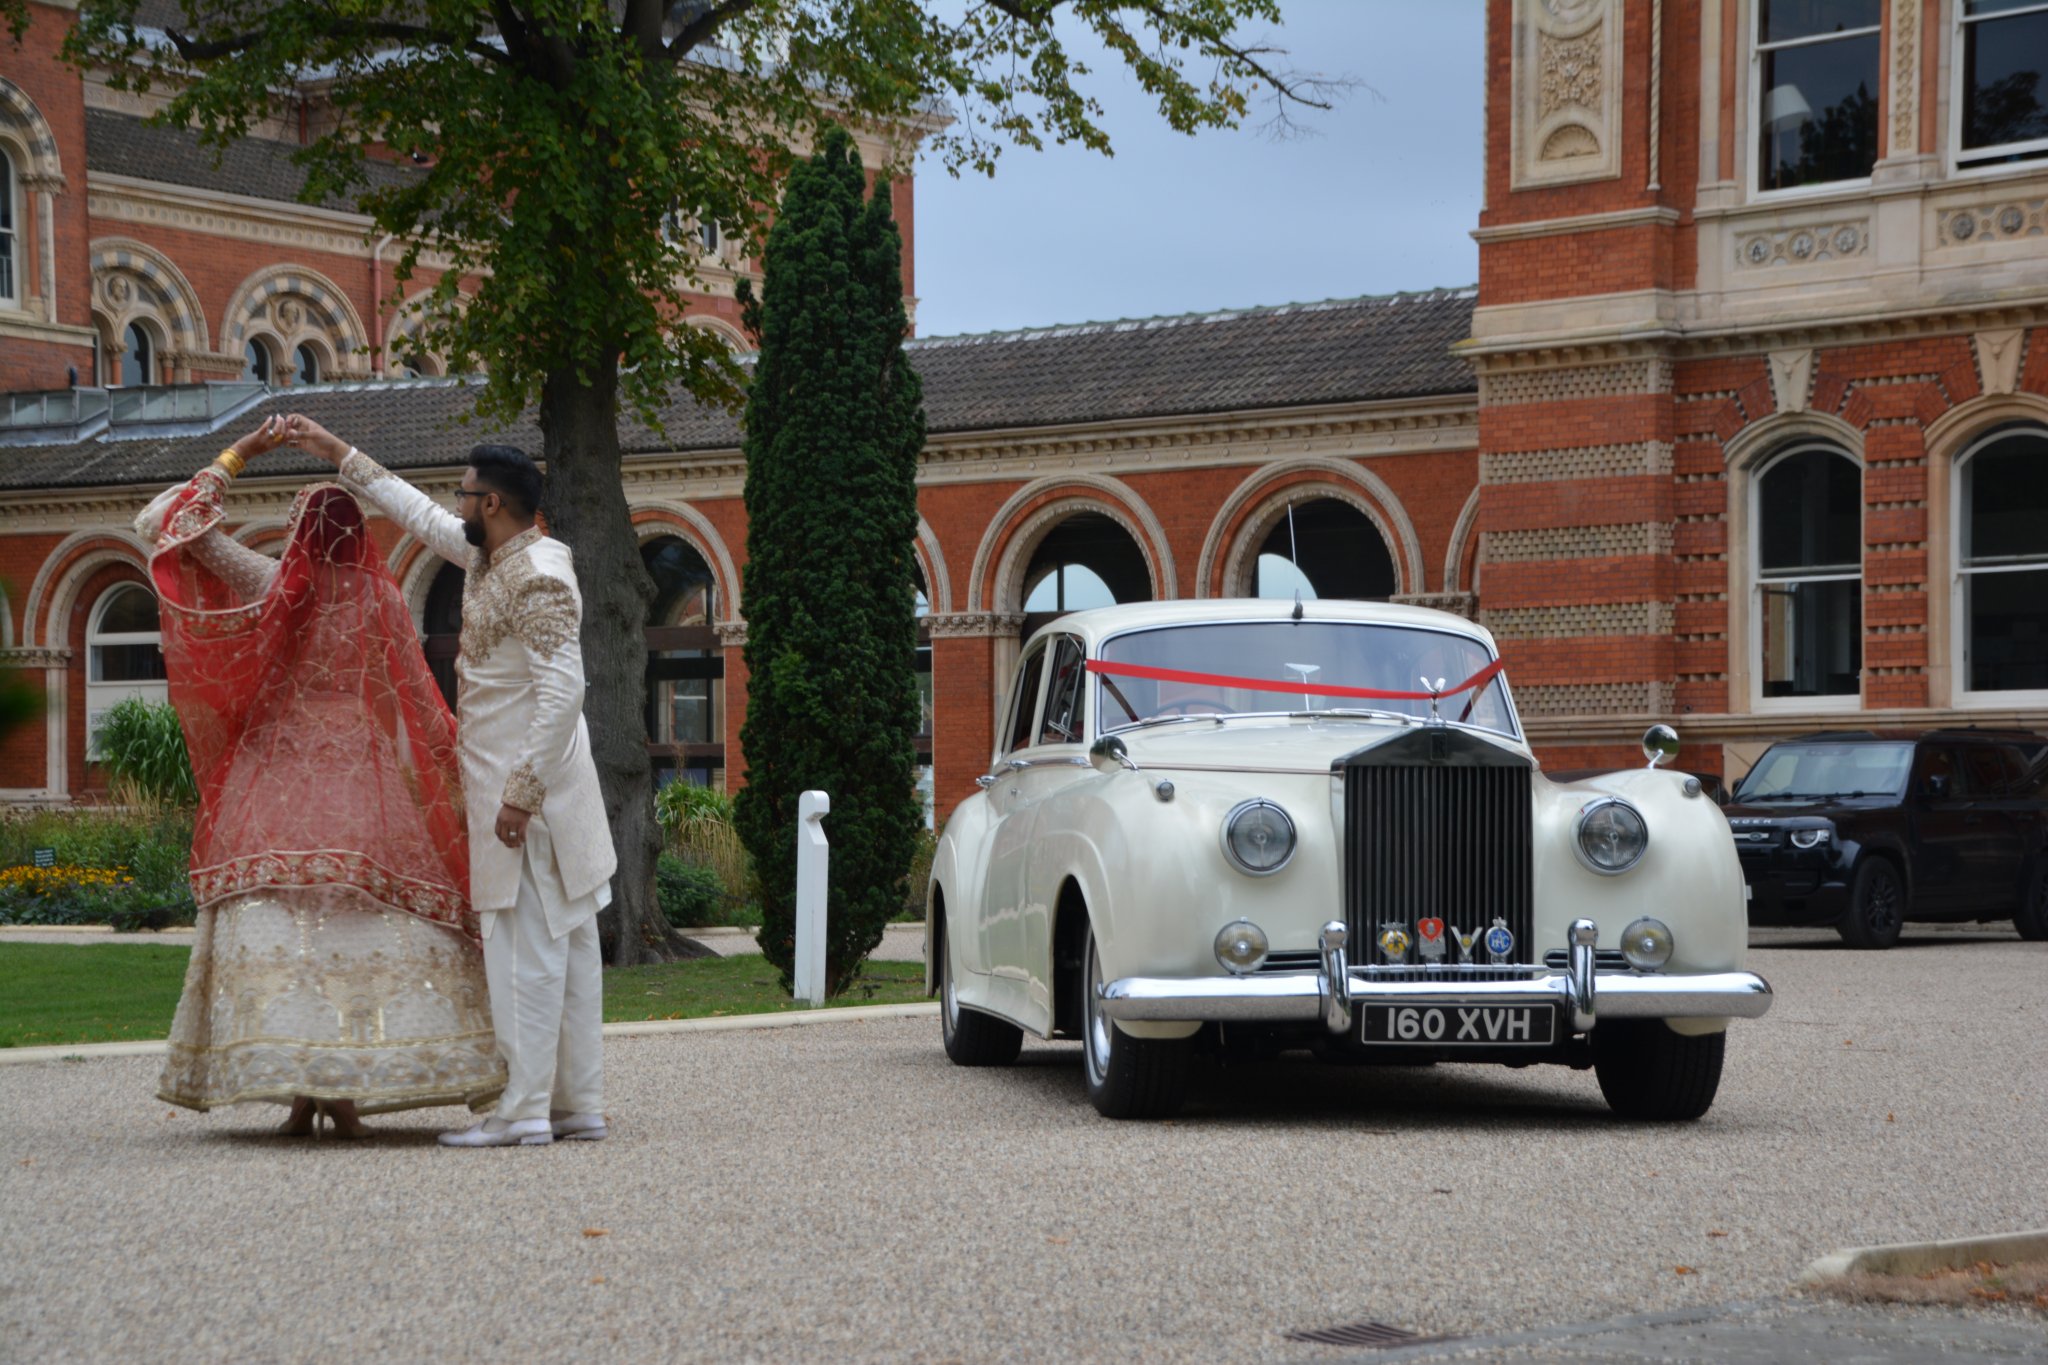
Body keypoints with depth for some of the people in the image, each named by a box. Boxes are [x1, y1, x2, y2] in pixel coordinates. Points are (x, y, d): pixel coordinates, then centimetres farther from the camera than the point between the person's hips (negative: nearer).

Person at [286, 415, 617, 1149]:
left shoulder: (537, 577, -16)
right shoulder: (490, 557, 13)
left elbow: (563, 691, -23)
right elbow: (421, 515, 29)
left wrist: (523, 792, -25)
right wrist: (339, 454, 33)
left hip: (526, 788, -10)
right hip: (512, 781, 10)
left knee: (525, 944, -9)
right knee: (564, 941, 9)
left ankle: (522, 1109, -9)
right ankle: (578, 1103, 12)